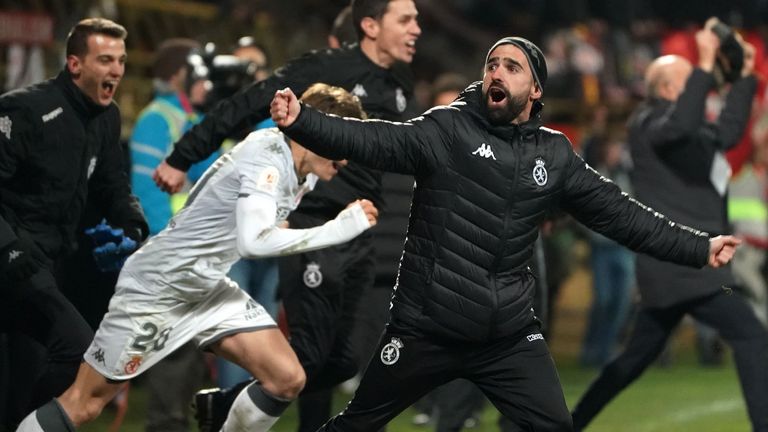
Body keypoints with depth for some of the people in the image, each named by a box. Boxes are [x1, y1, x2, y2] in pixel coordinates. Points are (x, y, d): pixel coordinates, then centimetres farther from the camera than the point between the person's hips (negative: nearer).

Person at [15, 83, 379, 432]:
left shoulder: (303, 172, 2)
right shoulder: (268, 157, -25)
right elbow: (254, 241, -41)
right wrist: (338, 230, -38)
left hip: (209, 287, 9)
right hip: (158, 285, -9)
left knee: (287, 379, -5)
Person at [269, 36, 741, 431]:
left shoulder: (555, 155, 6)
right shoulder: (447, 129, -6)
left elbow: (618, 213, 12)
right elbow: (374, 141, -18)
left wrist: (699, 248, 11)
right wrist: (300, 121, -35)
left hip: (510, 335, 3)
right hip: (426, 329, -3)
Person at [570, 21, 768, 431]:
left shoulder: (674, 122, 18)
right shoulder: (646, 123, -11)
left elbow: (728, 131, 29)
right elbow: (682, 125, -33)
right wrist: (706, 64, -31)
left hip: (684, 262, 10)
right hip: (679, 262, -10)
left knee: (636, 357, 16)